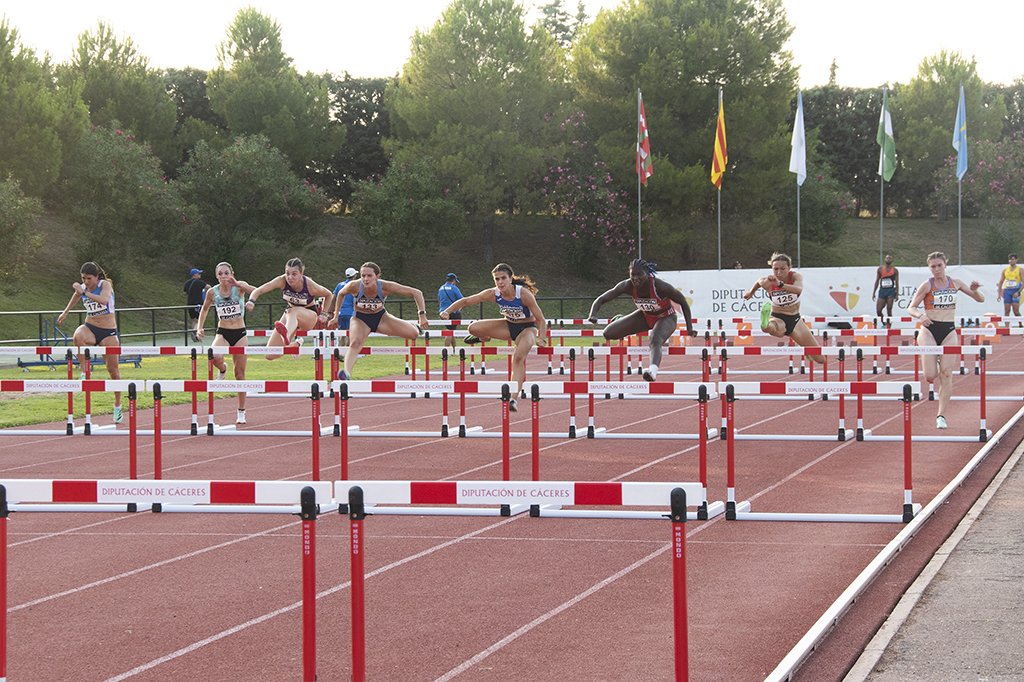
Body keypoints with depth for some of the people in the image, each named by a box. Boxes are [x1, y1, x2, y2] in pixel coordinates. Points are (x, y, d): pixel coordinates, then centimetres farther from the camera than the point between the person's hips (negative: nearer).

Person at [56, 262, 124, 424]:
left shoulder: (105, 285, -12)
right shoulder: (82, 288, 3)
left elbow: (103, 300, -35)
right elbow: (76, 296, 29)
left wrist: (84, 292, -36)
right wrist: (65, 312, 42)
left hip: (108, 332, -3)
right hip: (90, 328, 3)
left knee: (113, 370, 5)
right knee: (78, 336, -37)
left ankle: (117, 406, 22)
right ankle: (84, 371, -25)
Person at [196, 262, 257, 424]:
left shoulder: (239, 286, -8)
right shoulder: (212, 292, -3)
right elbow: (204, 309, 15)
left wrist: (238, 284, -41)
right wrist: (200, 327, 3)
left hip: (240, 334, -1)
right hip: (222, 333, 1)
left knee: (240, 373, 3)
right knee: (215, 357, -31)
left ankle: (241, 411, 16)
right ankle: (222, 370, 8)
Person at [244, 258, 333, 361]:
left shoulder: (310, 286, -24)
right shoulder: (282, 281, -21)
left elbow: (329, 295, -4)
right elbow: (259, 290, -29)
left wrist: (323, 314, -11)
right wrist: (252, 301, -49)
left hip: (310, 315, -4)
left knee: (292, 312, -43)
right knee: (270, 355, -5)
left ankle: (288, 336, -73)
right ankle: (296, 344, 24)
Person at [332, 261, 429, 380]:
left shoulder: (385, 286, -28)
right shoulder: (354, 286, -26)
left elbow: (416, 293, -22)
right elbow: (341, 294, 1)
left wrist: (422, 315, -27)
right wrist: (337, 311, 1)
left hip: (381, 318, 2)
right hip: (360, 320, -2)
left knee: (413, 334, -11)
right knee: (355, 343, -35)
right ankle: (347, 373, -51)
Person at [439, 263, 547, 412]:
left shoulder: (524, 294, -27)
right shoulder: (493, 294, -18)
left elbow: (541, 320, -21)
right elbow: (466, 300, -7)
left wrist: (542, 339, -35)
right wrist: (447, 311, -19)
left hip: (527, 328, -4)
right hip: (508, 326, 4)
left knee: (518, 358, -31)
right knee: (474, 328, -15)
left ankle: (514, 398, -32)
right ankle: (484, 338, 23)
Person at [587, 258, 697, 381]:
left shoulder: (660, 286, -33)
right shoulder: (627, 286, -24)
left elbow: (683, 302, -18)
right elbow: (601, 299, -18)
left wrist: (689, 327, -19)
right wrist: (593, 315, -38)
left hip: (666, 317, -5)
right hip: (645, 316, 5)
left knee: (655, 341, -38)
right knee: (609, 334, -2)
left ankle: (653, 370, -63)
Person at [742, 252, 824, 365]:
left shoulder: (796, 276, -17)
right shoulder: (767, 282, -17)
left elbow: (799, 289, -42)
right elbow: (758, 282, 10)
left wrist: (780, 284, -57)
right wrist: (751, 292, 30)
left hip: (794, 319, 2)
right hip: (777, 318, -2)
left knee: (820, 359, 11)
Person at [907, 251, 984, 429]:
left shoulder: (955, 283, 7)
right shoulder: (927, 285, -3)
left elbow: (981, 299, 12)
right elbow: (911, 308, -3)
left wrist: (974, 290, -10)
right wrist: (921, 315, -24)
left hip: (949, 331, 2)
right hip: (929, 330, -2)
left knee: (946, 374, -6)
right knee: (930, 377, -10)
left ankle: (941, 415, 2)